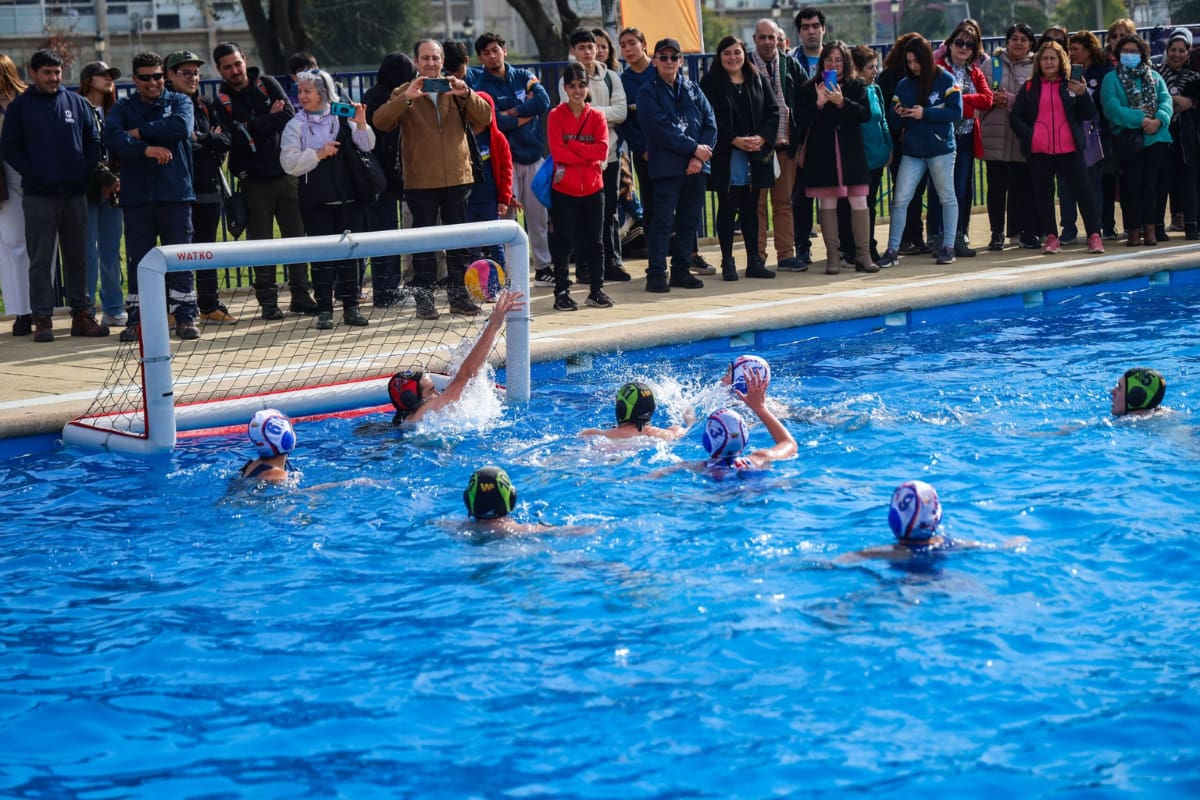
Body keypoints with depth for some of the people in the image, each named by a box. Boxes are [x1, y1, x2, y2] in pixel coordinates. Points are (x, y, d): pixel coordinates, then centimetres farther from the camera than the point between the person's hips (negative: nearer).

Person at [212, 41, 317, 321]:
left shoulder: (267, 85, 6)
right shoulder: (222, 100, 2)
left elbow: (289, 117, -7)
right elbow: (235, 137, -12)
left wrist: (253, 125, -14)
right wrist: (269, 119, -9)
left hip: (285, 172, 1)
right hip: (253, 179, -1)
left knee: (297, 235, 2)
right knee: (261, 242, 0)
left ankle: (301, 295, 10)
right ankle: (268, 300, 7)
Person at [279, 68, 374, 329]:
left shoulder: (342, 118, 6)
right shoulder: (296, 126, 3)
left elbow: (366, 147, 3)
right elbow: (289, 163, -5)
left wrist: (361, 125, -13)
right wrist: (318, 154, -15)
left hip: (348, 199, 1)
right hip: (317, 201, -1)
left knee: (350, 253, 4)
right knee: (322, 255, -1)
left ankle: (351, 307, 11)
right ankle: (324, 310, 3)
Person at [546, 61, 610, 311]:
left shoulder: (597, 116, 4)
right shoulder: (556, 116, -3)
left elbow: (602, 150, -8)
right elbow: (557, 152, -12)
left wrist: (571, 146, -13)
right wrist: (588, 154, -12)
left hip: (593, 189, 2)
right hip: (564, 190, -2)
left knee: (595, 241, 8)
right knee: (564, 242, 0)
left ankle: (596, 290, 17)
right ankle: (561, 293, 6)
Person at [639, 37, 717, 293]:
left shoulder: (693, 89, 14)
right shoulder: (648, 94, 0)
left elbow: (710, 123, 6)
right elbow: (662, 130, -12)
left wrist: (700, 157, -8)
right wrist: (694, 148, -13)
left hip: (696, 166, 5)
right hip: (667, 165, -5)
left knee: (689, 220, 8)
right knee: (663, 221, -8)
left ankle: (681, 270, 16)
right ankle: (656, 274, -6)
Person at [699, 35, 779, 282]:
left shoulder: (758, 80, 10)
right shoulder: (711, 82, -1)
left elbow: (773, 112, 6)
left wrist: (761, 138, -10)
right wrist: (735, 140, -17)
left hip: (756, 154, 3)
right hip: (725, 157, -3)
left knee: (751, 208, 8)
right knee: (727, 208, 0)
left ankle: (754, 261, 12)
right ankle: (727, 262, 6)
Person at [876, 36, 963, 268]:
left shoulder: (945, 80, -4)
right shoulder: (904, 85, 8)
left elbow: (956, 112, -13)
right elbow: (895, 121, 9)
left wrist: (925, 114, -19)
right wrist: (898, 115, -14)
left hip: (940, 149, -3)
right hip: (911, 151, 4)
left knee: (947, 197, 6)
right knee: (900, 199, -3)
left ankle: (948, 247, 15)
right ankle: (892, 250, 0)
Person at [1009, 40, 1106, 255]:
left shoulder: (1071, 85, 7)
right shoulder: (1030, 87, 8)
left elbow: (1088, 115, 4)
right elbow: (1015, 117, 7)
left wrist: (1083, 94, -13)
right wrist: (1029, 136, -7)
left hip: (1068, 148, -1)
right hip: (1038, 151, 1)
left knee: (1083, 191, -4)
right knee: (1043, 194, 4)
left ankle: (1094, 236, 0)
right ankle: (1051, 237, 12)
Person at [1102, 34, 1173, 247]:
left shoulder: (1154, 77, 15)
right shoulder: (1112, 79, 4)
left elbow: (1166, 101, 3)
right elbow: (1112, 108, -9)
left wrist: (1158, 120, -17)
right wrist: (1140, 120, -17)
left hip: (1156, 137, 3)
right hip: (1128, 139, -2)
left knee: (1150, 184, 2)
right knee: (1132, 185, -2)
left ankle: (1150, 228, 7)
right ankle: (1133, 230, 3)